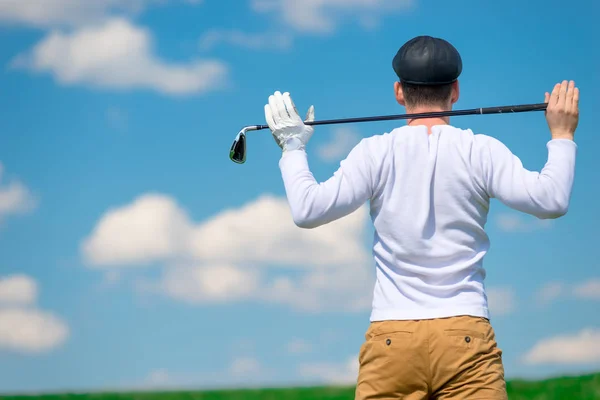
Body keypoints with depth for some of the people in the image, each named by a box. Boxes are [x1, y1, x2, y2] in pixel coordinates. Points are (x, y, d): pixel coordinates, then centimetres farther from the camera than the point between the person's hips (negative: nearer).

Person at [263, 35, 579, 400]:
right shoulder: (481, 151, 1)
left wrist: (293, 147, 13)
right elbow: (550, 200, -6)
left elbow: (308, 209, -2)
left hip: (390, 339, 1)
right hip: (466, 335, -1)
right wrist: (562, 136, 8)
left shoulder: (376, 153, 2)